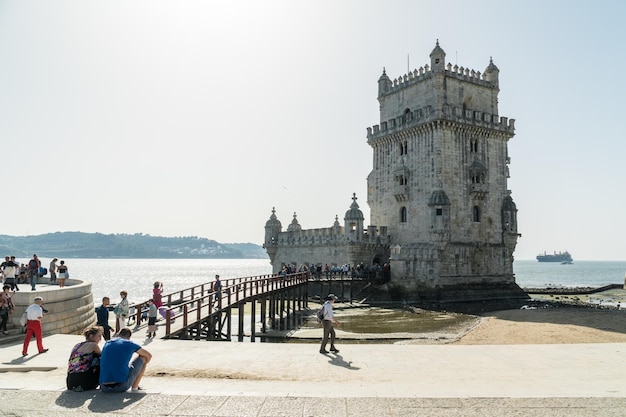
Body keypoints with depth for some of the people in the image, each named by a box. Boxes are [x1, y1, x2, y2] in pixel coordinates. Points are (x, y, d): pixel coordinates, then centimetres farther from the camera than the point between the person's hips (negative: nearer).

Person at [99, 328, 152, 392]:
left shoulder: (107, 343, 16)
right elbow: (149, 356, 19)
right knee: (143, 357, 16)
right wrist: (140, 367, 39)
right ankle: (134, 387, 14)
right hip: (122, 386, -5)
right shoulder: (129, 343, 5)